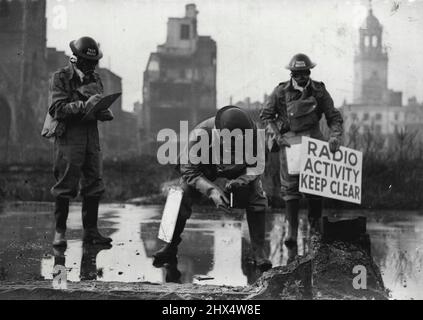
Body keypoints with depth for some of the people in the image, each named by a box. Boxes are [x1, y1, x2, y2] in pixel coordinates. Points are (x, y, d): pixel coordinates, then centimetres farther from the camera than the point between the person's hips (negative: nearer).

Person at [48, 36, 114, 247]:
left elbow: (102, 109, 17)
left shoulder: (95, 79, 15)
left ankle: (90, 231, 12)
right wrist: (84, 105, -22)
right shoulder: (61, 78, -3)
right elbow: (56, 109, -14)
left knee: (94, 186, 5)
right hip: (68, 136, -6)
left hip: (91, 135, 6)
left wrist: (103, 112, -7)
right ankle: (59, 231, 4)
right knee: (65, 186, -4)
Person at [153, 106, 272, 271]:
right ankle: (171, 246, -3)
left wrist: (240, 181, -37)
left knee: (257, 197, -22)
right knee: (182, 195, -22)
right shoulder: (199, 136, -38)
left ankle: (259, 251, -9)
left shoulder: (252, 133, -31)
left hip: (239, 173, 1)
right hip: (203, 172, -1)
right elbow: (189, 172, -28)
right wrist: (211, 190, -44)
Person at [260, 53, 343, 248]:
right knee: (290, 186, -8)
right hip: (289, 141, -1)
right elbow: (266, 115, 8)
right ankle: (291, 229, -7)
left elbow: (334, 117, 5)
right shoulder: (281, 92, 1)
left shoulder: (319, 92, 3)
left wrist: (335, 136, -12)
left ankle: (315, 225, 16)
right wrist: (276, 135, -5)